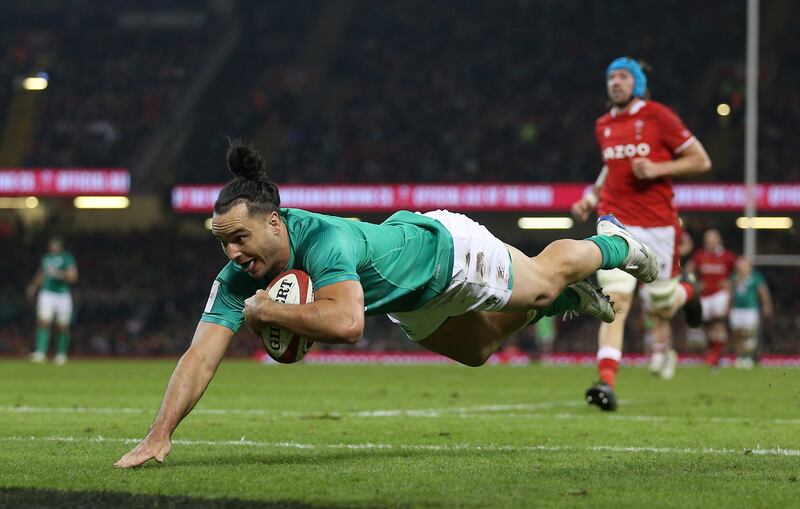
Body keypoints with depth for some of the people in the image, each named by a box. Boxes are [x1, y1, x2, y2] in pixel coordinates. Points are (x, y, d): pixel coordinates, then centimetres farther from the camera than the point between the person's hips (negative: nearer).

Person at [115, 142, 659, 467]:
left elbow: (347, 322, -62)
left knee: (546, 279, 19)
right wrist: (159, 436, -44)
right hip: (413, 302, 7)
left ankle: (612, 245, 51)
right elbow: (200, 358, -33)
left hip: (447, 250, -7)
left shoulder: (324, 239, -47)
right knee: (476, 350, 31)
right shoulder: (237, 280, -29)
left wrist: (268, 311, -52)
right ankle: (573, 299, 56)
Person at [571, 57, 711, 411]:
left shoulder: (658, 117, -5)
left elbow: (701, 161, -3)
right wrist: (591, 197, 13)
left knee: (660, 304, 10)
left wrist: (657, 169, -15)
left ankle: (683, 293, 47)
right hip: (616, 224, 3)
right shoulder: (603, 126, 12)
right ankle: (607, 382, -23)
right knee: (616, 301, -14)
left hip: (657, 224, -3)